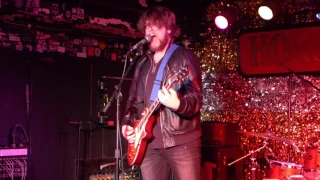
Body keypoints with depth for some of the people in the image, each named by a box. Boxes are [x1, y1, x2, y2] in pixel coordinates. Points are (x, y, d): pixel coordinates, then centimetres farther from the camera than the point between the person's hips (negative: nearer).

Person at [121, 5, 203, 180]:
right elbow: (133, 100, 23)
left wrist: (177, 104, -30)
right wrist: (127, 123, 6)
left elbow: (197, 98, -10)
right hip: (149, 143, 6)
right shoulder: (142, 64, 18)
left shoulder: (184, 57, -1)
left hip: (182, 141, -5)